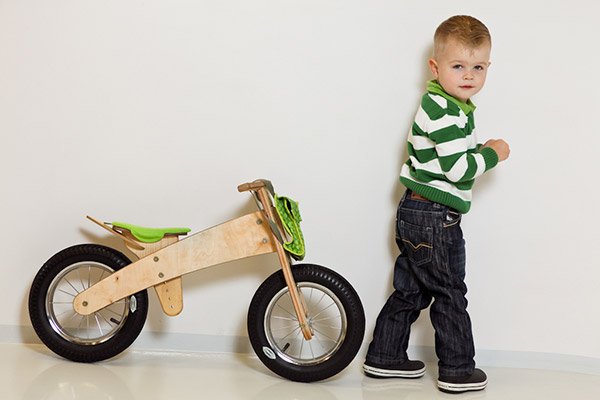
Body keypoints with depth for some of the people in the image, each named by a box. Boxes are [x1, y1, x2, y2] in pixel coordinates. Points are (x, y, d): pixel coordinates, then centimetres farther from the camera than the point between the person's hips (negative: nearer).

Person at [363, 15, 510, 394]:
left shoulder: (450, 105, 13)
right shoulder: (443, 111, -21)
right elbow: (458, 168, -24)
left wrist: (480, 150, 6)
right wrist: (493, 154, -11)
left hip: (416, 213, 10)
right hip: (435, 219, -10)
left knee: (410, 290, 17)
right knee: (450, 294, 1)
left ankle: (385, 356, 26)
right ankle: (457, 371, 11)